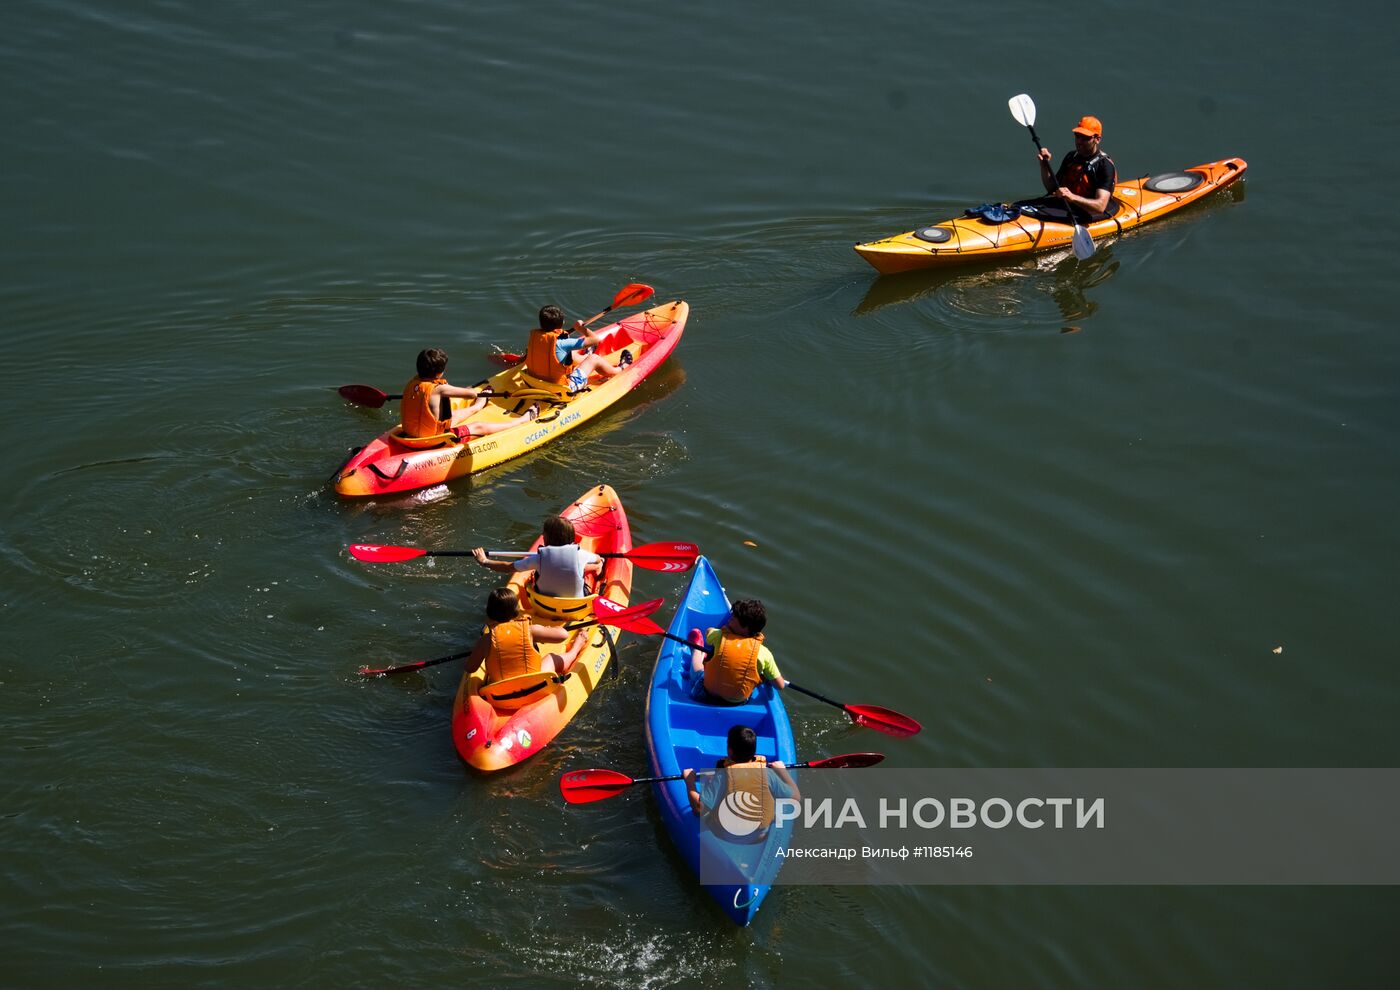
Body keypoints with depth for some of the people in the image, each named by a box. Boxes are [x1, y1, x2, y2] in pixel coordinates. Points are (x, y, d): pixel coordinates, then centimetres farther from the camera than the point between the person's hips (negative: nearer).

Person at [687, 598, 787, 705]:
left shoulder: (719, 636, -21)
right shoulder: (763, 653, -23)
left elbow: (708, 633, 6)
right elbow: (781, 686, -14)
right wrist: (764, 677, 5)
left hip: (706, 695, -1)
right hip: (738, 702, 1)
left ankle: (696, 650, 60)